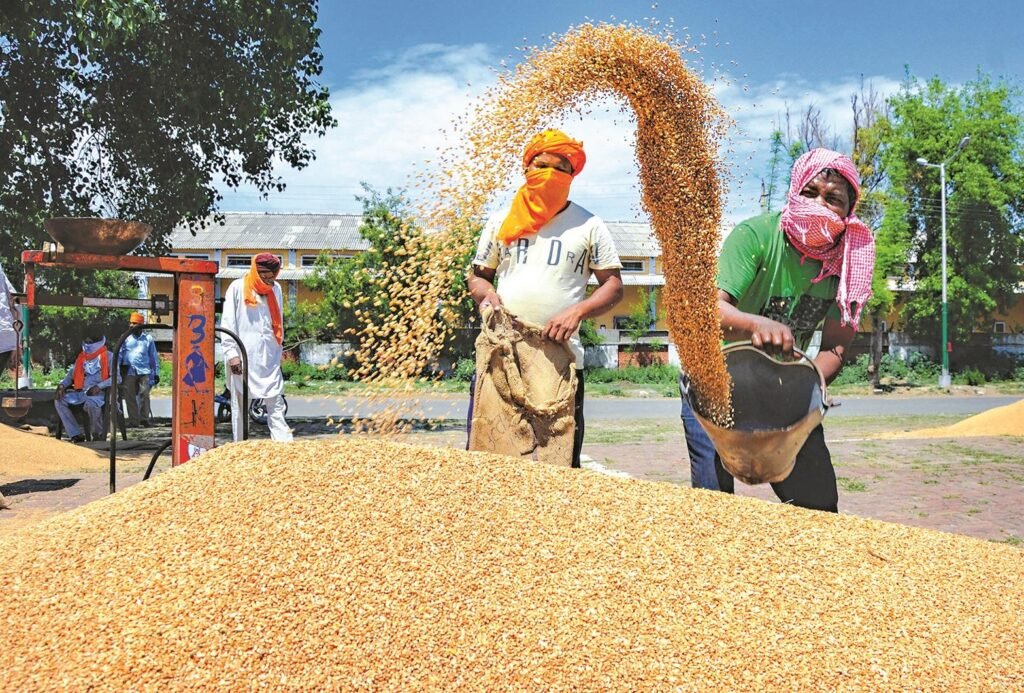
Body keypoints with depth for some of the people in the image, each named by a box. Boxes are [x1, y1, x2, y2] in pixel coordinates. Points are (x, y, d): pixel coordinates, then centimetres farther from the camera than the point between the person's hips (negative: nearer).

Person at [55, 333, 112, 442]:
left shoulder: (108, 356, 2)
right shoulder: (81, 357, 21)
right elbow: (71, 375, 22)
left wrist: (99, 387, -22)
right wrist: (62, 385, 1)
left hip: (99, 393, -7)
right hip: (82, 392, 7)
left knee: (91, 404, -38)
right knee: (59, 401, -11)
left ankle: (98, 435, -15)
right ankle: (77, 434, -13)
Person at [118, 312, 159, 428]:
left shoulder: (148, 339, 11)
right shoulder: (126, 339, 11)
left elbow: (154, 357, 14)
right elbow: (119, 355, 8)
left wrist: (156, 373, 10)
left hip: (144, 371, -1)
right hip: (129, 371, 1)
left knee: (144, 394, -9)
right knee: (130, 396, 0)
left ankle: (144, 419, -1)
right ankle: (133, 421, 6)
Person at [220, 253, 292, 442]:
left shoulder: (276, 289, 13)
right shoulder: (238, 288, 1)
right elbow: (227, 323, -3)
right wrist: (232, 353, -11)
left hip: (269, 357, 3)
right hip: (243, 356, -3)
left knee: (276, 406, -2)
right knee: (240, 407, 4)